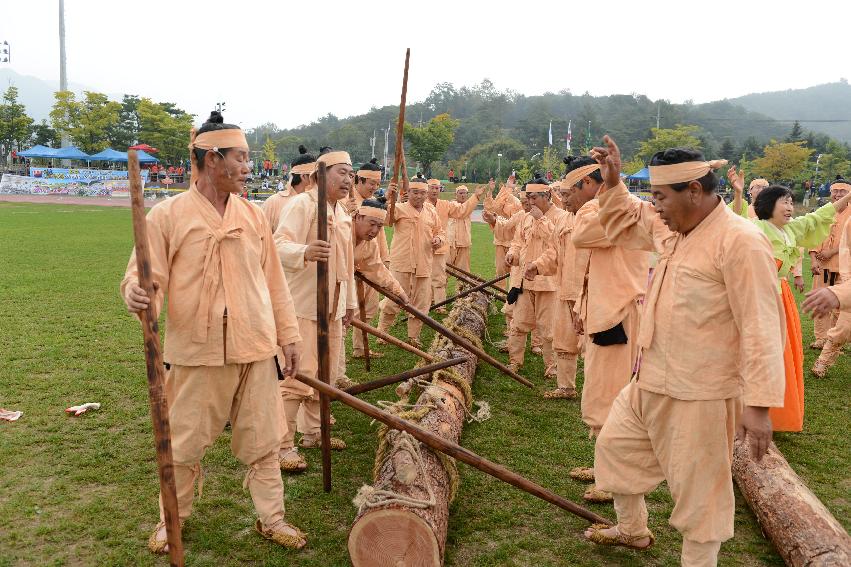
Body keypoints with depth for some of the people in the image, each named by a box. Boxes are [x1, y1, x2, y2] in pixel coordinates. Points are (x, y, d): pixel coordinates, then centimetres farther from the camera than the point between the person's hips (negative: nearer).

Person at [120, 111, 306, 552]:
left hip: (255, 349, 3)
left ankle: (271, 518, 27)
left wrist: (288, 333, 9)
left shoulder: (252, 215, 7)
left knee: (262, 440, 11)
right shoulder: (167, 215, -5)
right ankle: (172, 520, 34)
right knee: (184, 444, 11)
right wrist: (137, 292, -29)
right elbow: (147, 276, -5)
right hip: (196, 352, -3)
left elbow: (273, 280, 10)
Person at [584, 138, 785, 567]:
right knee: (615, 445, 23)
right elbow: (623, 223, 24)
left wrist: (759, 403, -25)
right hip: (649, 384, 10)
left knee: (699, 491, 7)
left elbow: (760, 327, -23)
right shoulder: (671, 229, 5)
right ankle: (632, 529, 45)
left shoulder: (740, 241, -21)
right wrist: (613, 181, 7)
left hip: (699, 397, -9)